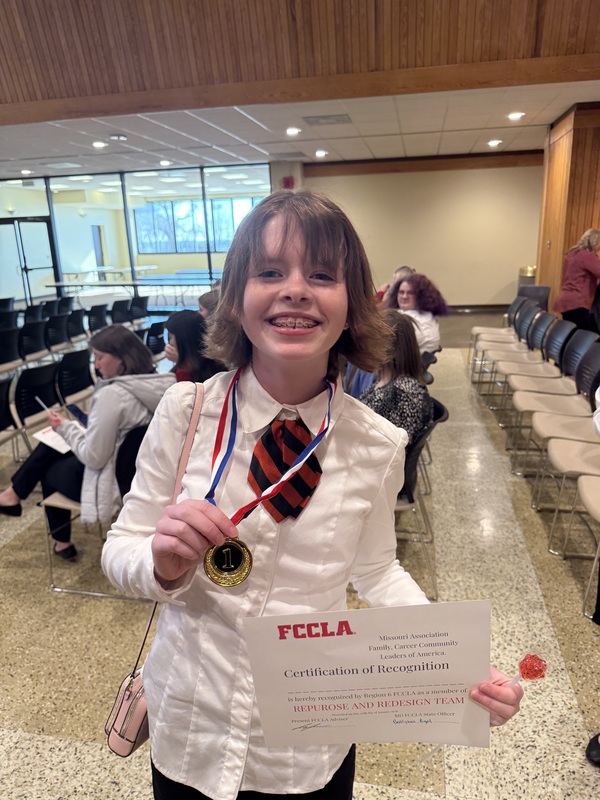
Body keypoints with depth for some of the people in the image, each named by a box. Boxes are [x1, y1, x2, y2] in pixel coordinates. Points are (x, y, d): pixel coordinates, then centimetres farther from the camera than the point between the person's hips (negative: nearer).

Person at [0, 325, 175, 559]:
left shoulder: (113, 394, -29)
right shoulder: (156, 384, -5)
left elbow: (94, 458, -22)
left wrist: (65, 427, -10)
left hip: (115, 482, -8)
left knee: (49, 470, 22)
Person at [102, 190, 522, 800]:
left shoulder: (378, 446, -15)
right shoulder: (184, 412, -17)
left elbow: (375, 570, 0)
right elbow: (120, 550, -7)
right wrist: (164, 563, -29)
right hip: (189, 727, 1)